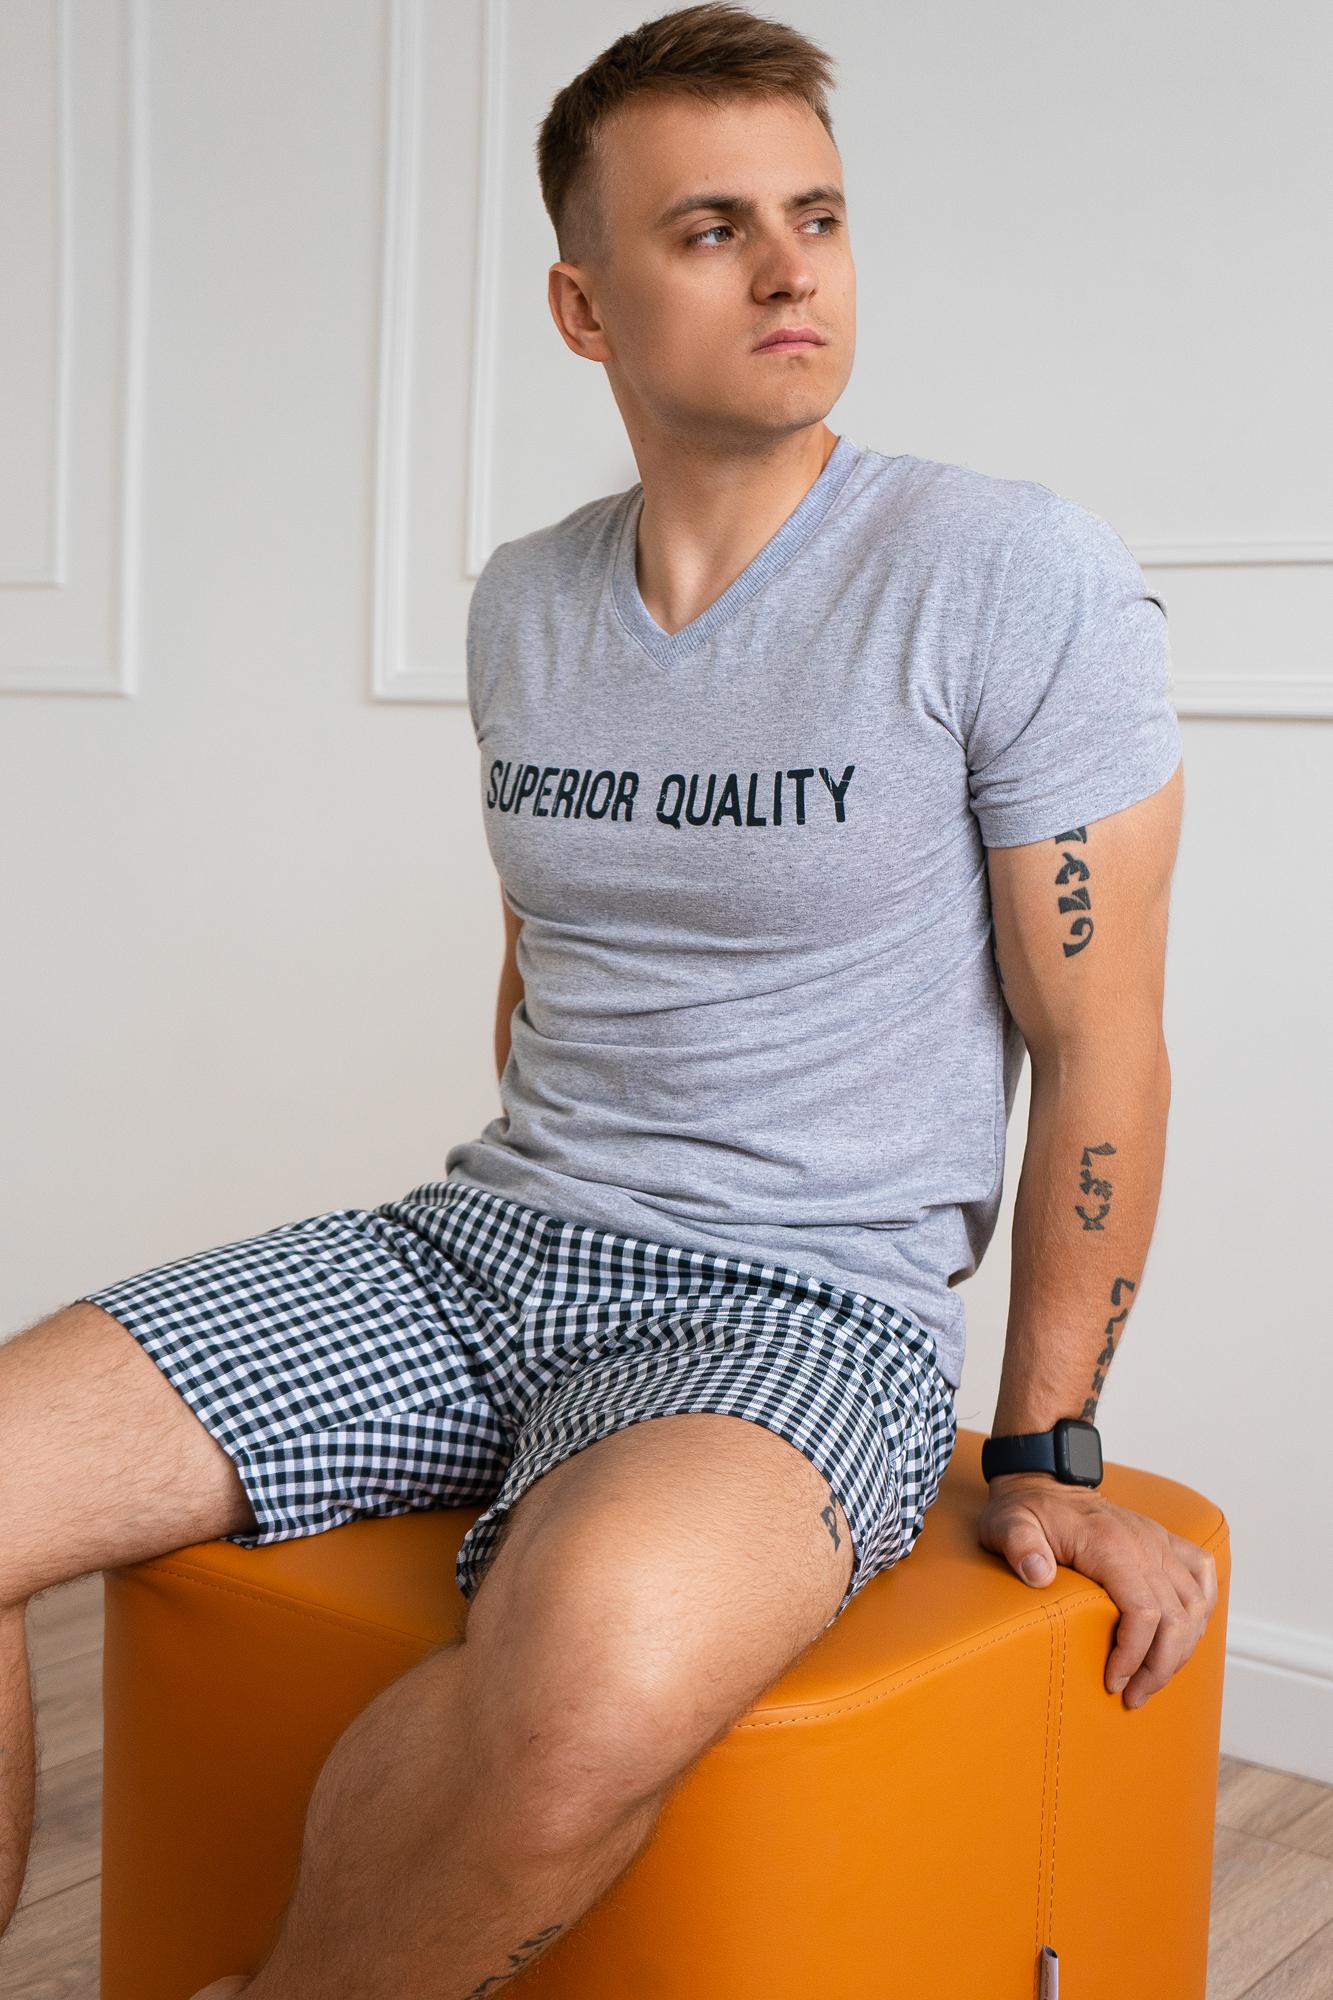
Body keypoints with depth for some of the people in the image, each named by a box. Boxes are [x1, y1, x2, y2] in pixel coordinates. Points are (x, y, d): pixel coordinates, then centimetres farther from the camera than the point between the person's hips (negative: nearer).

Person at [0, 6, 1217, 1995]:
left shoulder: (1021, 575, -8)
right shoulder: (521, 602, 10)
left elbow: (1097, 1039, -5)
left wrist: (1042, 1454, -5)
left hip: (807, 1303, -5)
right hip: (484, 1237, 6)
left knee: (600, 1660, -39)